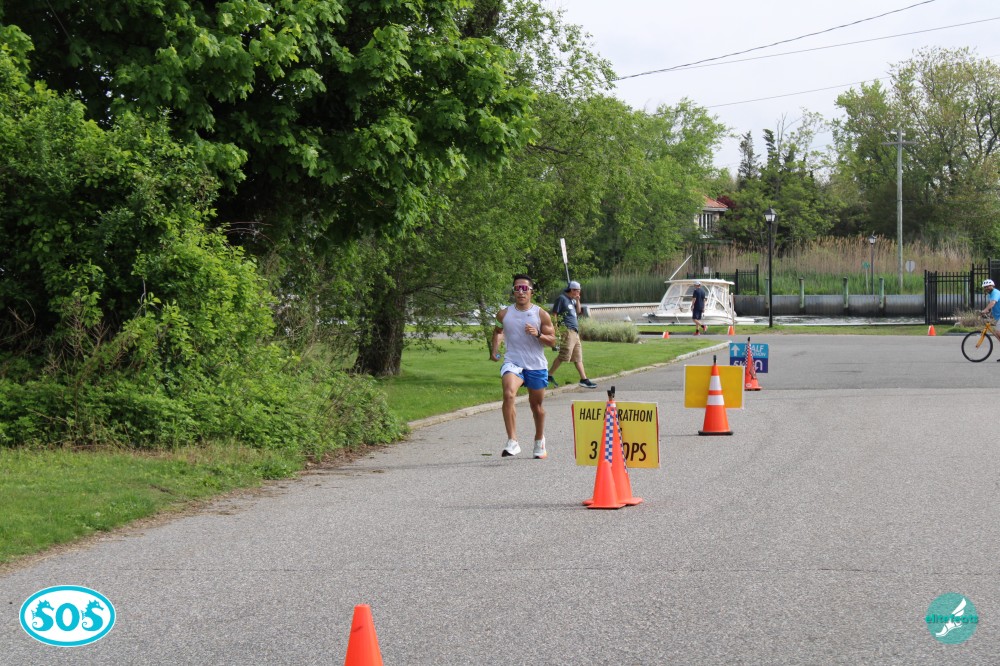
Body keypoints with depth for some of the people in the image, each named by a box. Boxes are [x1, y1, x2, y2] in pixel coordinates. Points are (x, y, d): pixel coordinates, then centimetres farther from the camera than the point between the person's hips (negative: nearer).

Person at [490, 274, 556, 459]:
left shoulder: (541, 315, -1)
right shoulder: (504, 314, 3)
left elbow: (552, 340, -1)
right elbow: (497, 331, 22)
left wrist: (537, 334, -19)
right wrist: (494, 350, 8)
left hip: (536, 365, 1)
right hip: (512, 362, -1)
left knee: (536, 404, 14)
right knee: (508, 394, -28)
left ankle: (539, 442, 38)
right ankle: (512, 441, -31)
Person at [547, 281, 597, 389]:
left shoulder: (573, 300, 19)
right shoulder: (562, 299, -7)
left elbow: (578, 311, 26)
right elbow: (554, 314, -10)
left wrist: (577, 301, 9)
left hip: (575, 331, 9)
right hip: (567, 330, -9)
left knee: (578, 357, 8)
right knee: (563, 356, -12)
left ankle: (584, 379, 8)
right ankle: (550, 375, -3)